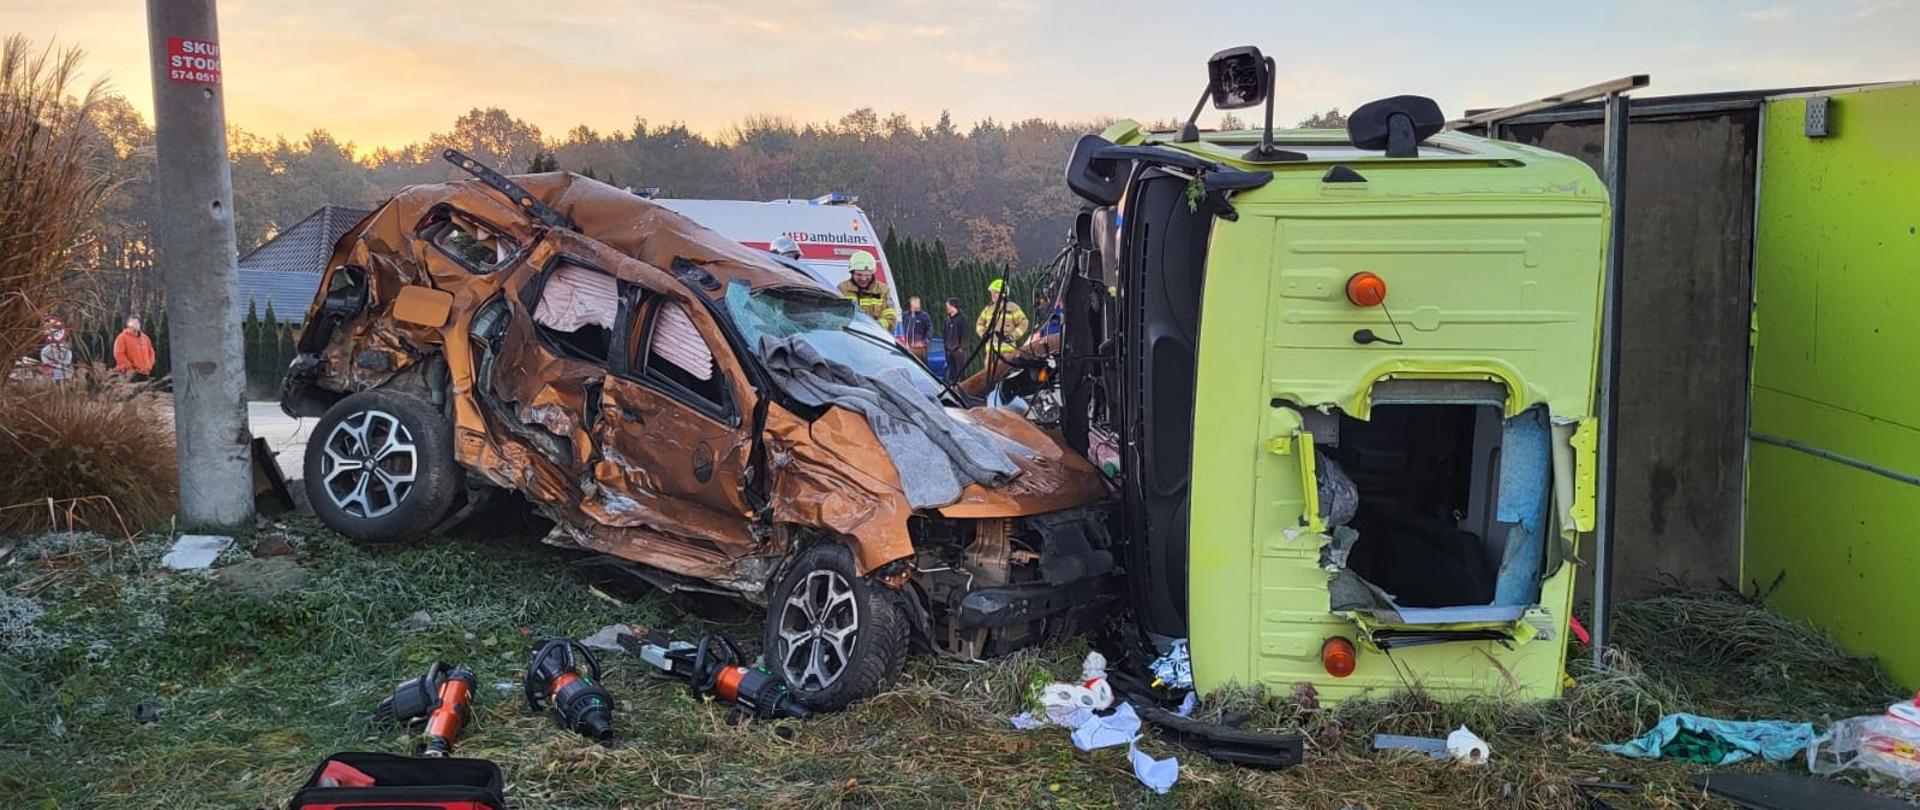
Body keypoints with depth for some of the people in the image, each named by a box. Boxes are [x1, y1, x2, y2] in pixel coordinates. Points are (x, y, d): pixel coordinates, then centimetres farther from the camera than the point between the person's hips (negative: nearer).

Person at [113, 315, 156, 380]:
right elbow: (119, 354, -9)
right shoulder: (122, 337, -2)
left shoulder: (145, 337, 17)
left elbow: (151, 352, 21)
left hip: (144, 373, 6)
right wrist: (129, 367, -13)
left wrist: (149, 365, 6)